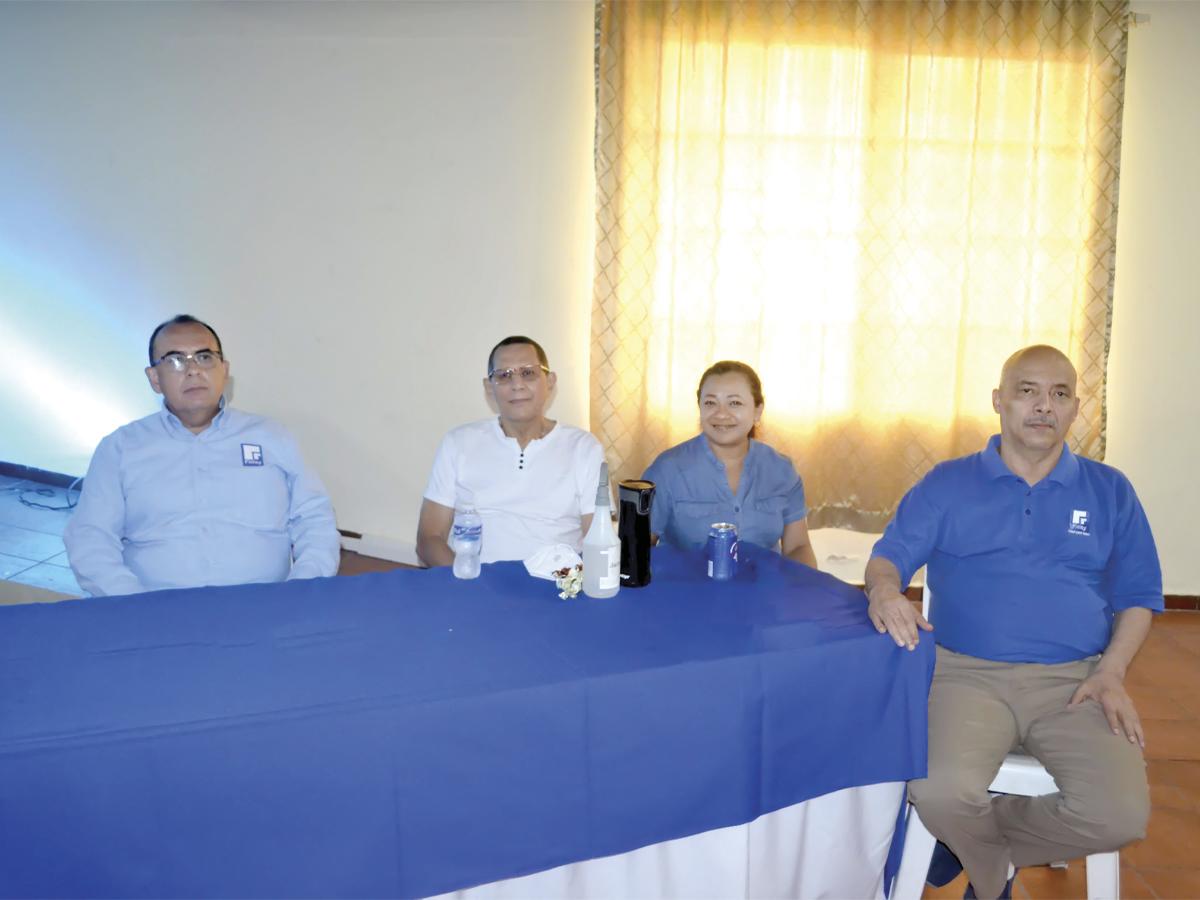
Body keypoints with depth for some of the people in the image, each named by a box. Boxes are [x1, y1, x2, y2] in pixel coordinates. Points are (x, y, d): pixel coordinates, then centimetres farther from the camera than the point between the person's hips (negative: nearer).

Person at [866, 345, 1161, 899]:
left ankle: (970, 843, 7)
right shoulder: (947, 485, 8)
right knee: (941, 795, -28)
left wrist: (1111, 673, -2)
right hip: (968, 673, -2)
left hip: (1074, 681, 2)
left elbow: (1138, 597, 14)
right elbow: (888, 557, 2)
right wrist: (884, 589, -23)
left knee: (1121, 815, -22)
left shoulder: (1110, 491, 13)